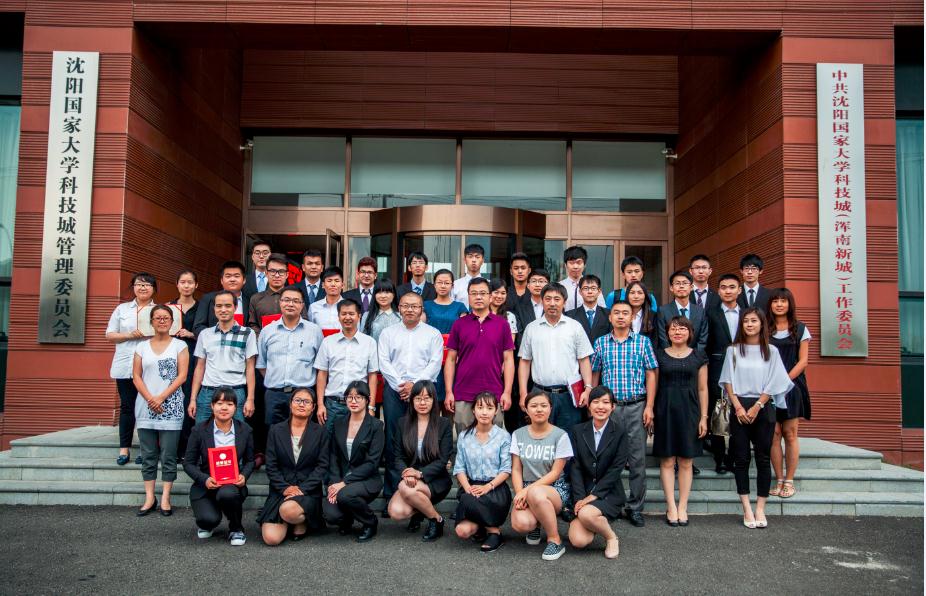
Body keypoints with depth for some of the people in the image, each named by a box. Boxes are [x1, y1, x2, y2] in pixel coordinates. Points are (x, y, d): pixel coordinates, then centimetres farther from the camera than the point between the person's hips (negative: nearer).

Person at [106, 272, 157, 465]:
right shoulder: (122, 309, 12)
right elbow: (110, 335, 8)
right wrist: (130, 335, -8)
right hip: (125, 367, 2)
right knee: (126, 406, 5)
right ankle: (124, 449, 12)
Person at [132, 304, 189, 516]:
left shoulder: (180, 345, 5)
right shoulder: (142, 347, 12)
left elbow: (182, 376, -3)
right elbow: (136, 376, 5)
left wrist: (161, 397, -12)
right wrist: (150, 399, -9)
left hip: (171, 407, -2)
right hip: (146, 407, 3)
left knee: (168, 456, -1)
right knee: (148, 455, 5)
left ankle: (165, 498, 5)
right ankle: (149, 498, 11)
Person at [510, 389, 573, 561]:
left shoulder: (560, 435, -4)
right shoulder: (518, 435, 6)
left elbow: (555, 473, -8)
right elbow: (516, 470, 3)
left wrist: (528, 490, -17)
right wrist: (520, 493, -15)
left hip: (555, 488, -2)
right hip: (527, 490, 2)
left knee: (536, 493, -39)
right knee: (520, 524, -30)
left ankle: (555, 540, -16)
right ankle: (535, 524, 10)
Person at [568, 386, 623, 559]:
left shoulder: (619, 433, -2)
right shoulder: (578, 431, 5)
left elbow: (615, 469, -8)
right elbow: (575, 467, 0)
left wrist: (593, 496, -15)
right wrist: (580, 499, -12)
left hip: (608, 493, -2)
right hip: (582, 492, 2)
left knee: (586, 514, -34)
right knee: (578, 541, -19)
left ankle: (611, 537, -2)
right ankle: (598, 521, 15)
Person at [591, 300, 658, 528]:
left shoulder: (643, 342, 4)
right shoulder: (600, 343, 6)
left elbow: (651, 375, 3)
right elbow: (594, 375, 9)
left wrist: (649, 407, -4)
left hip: (636, 406, 0)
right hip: (609, 406, 1)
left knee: (638, 459, 3)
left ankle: (635, 508, 15)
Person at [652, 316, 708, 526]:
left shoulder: (698, 357, 7)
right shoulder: (659, 355, 6)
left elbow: (702, 389, 8)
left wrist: (703, 417, 3)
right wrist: (650, 411, -1)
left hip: (689, 410, 1)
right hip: (665, 409, 0)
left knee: (686, 461, 4)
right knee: (667, 460, 1)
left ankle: (682, 507, 12)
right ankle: (671, 507, 7)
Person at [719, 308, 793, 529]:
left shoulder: (771, 351, 5)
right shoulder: (733, 350, 6)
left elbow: (773, 383, 0)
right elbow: (728, 381, 3)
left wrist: (756, 407, -9)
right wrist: (738, 406, -8)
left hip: (763, 408, 0)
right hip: (739, 408, 0)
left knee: (763, 459, 1)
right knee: (741, 459, 0)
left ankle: (760, 509, 8)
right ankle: (747, 509, 5)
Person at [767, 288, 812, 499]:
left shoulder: (800, 329, 5)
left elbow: (803, 361, 1)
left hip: (792, 385, 0)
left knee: (790, 434, 2)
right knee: (774, 434, 0)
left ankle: (789, 481, 9)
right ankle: (779, 480, 7)